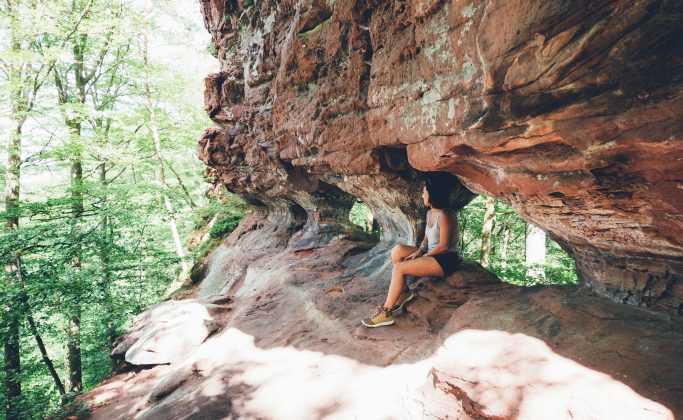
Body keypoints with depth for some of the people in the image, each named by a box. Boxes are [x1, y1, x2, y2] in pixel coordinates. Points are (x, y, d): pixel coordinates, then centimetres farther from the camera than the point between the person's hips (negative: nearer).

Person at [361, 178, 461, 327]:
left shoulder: (444, 215, -19)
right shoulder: (430, 213, 9)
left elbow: (444, 246, -20)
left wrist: (423, 256, -13)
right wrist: (419, 251, -3)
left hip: (445, 260, -9)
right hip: (432, 255, 9)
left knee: (399, 268, -21)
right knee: (397, 250, -3)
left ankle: (386, 313, -15)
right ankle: (403, 291, 4)